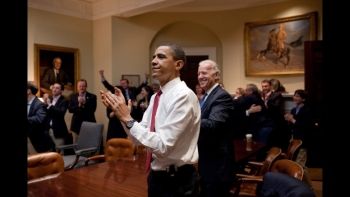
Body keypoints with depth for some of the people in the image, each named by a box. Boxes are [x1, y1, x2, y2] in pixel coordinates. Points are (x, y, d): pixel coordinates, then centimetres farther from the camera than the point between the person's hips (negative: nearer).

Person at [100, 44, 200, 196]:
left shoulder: (184, 96, -21)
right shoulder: (156, 97, 5)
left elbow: (163, 145, -26)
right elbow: (139, 137, 7)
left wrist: (128, 119, -22)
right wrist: (123, 113, -7)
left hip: (177, 182, -7)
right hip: (156, 176, 8)